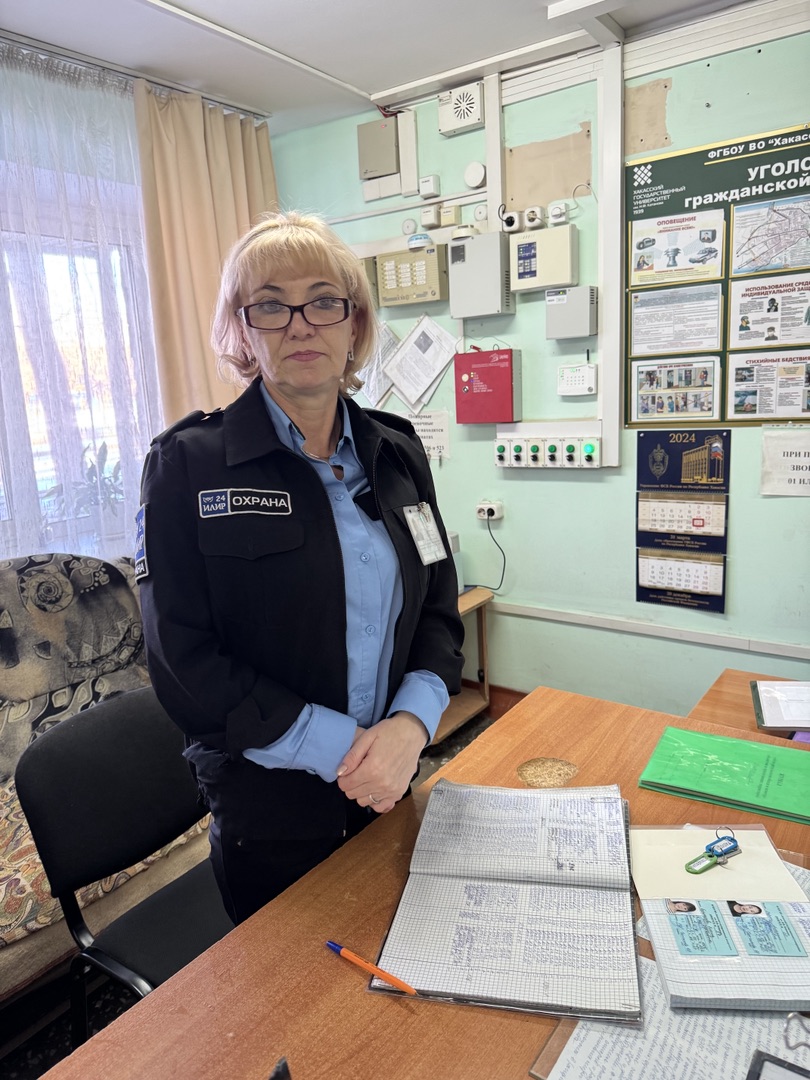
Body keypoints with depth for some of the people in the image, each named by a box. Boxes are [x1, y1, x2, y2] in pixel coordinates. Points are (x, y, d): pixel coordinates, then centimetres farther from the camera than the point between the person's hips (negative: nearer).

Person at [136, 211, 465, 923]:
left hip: (392, 790, 4)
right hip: (268, 812, -4)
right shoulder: (189, 464, -13)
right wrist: (341, 747, -20)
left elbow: (440, 610, 3)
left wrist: (412, 721, -15)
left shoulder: (397, 452, 1)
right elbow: (183, 662, -16)